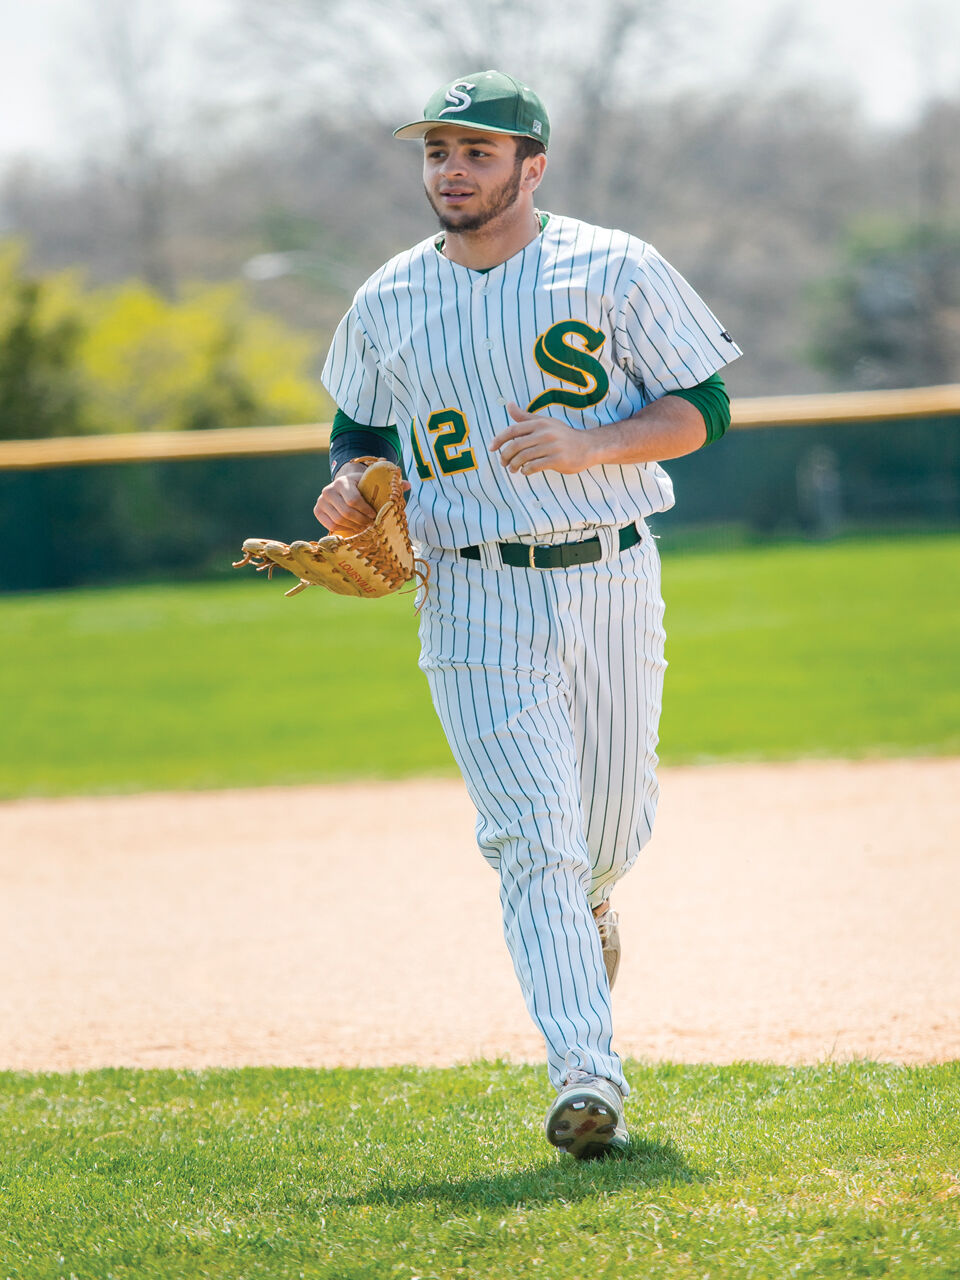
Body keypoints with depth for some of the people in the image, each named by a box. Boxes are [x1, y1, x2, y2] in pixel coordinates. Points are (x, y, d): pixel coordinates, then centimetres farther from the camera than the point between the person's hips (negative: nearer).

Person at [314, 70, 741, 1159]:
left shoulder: (614, 271, -1)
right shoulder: (387, 305, 7)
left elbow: (701, 409, -2)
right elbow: (360, 434, 21)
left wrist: (587, 444, -19)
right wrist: (348, 489, -3)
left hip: (611, 581, 0)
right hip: (476, 603, 0)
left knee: (612, 826, 13)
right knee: (533, 837, -12)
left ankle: (585, 907, 50)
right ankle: (586, 1079, -17)